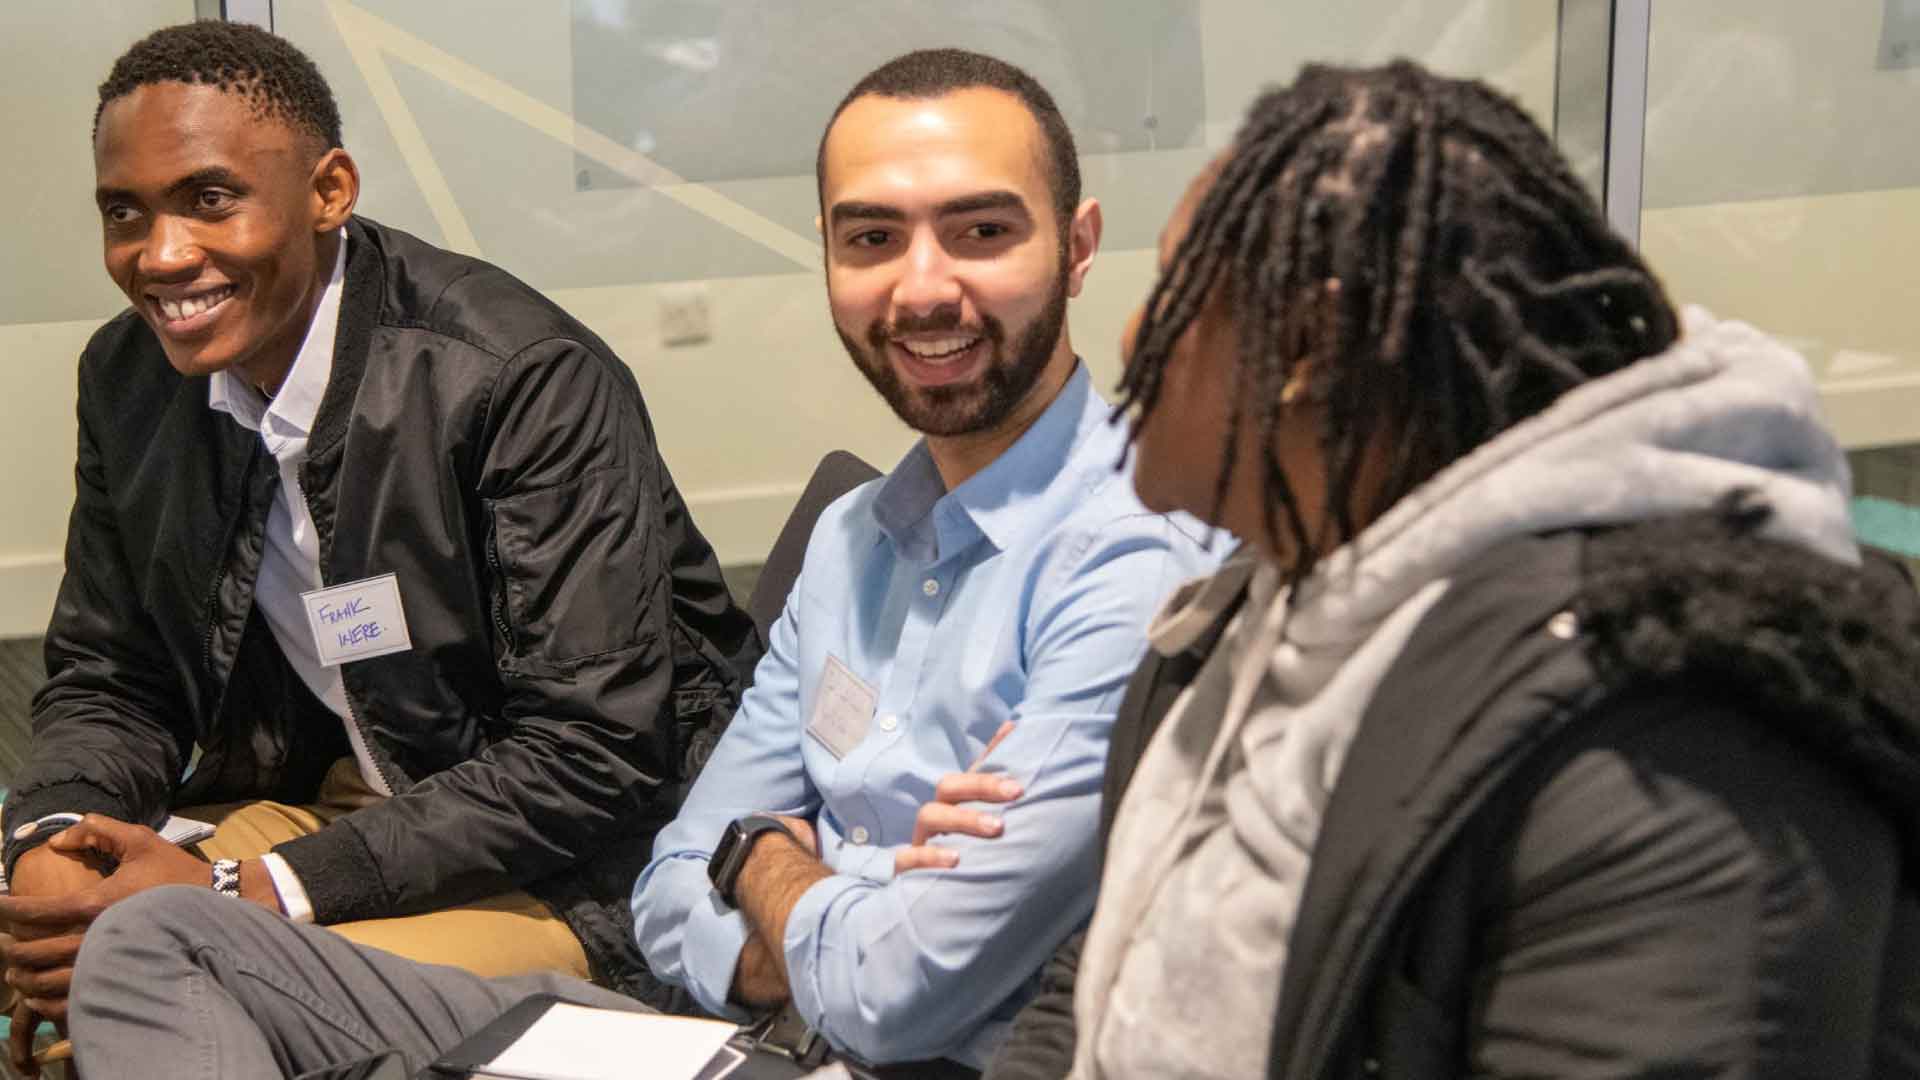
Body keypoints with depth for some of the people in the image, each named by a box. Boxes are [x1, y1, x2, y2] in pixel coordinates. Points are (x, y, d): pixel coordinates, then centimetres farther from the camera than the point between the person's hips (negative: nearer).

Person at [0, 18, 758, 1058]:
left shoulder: (526, 382, -23)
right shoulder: (125, 377, 0)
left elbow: (591, 756, -24)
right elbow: (108, 680, 11)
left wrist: (248, 892, -27)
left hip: (570, 855, -6)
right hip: (313, 799, 6)